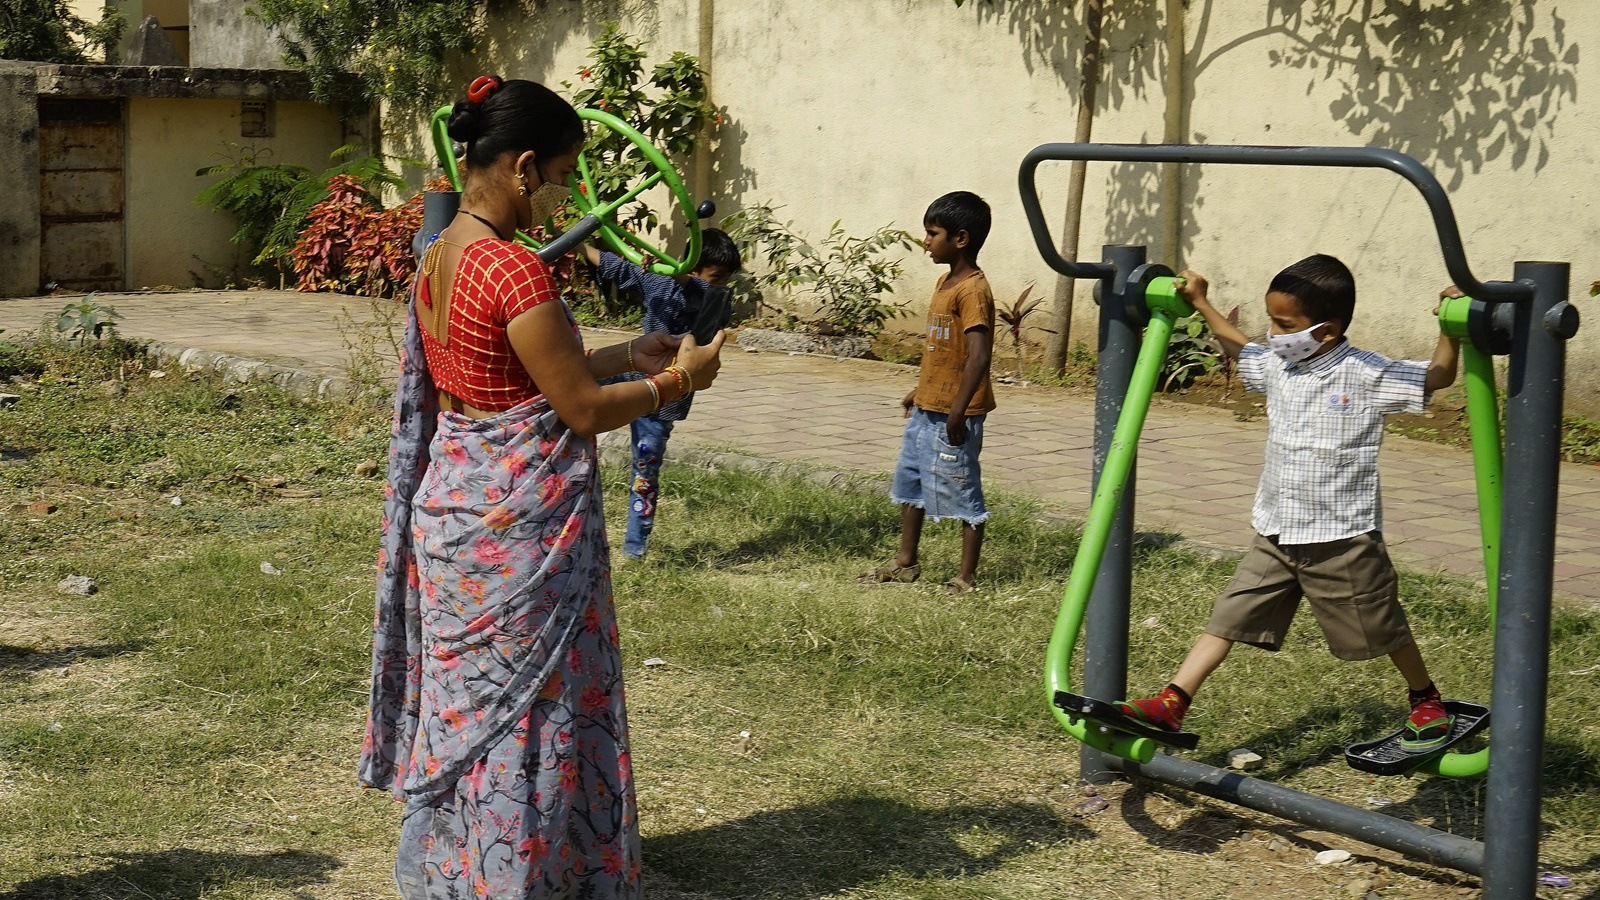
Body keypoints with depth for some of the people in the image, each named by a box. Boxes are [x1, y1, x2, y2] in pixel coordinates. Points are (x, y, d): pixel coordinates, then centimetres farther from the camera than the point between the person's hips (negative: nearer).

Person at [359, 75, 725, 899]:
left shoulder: (439, 256, 6)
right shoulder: (515, 270, -22)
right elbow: (584, 410, -17)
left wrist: (625, 355, 15)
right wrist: (678, 379, -2)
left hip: (452, 502, 9)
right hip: (516, 522, -9)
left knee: (466, 700, 19)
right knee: (526, 708, 5)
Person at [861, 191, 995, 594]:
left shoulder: (972, 290, -19)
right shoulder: (945, 281, 12)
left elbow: (978, 355, -26)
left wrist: (957, 410, -29)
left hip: (952, 416, -10)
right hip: (926, 410, 10)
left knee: (962, 493, 0)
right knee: (909, 482, 19)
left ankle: (966, 578, 10)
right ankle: (905, 562, 32)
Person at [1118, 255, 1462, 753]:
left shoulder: (1367, 376, -15)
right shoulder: (1276, 365, 3)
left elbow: (1439, 375, -10)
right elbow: (1239, 346, 24)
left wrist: (1451, 328, -25)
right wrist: (1200, 303, 27)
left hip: (1343, 538, -5)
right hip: (1276, 534, 5)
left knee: (1380, 628, 12)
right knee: (1230, 616, 0)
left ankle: (1426, 700, 37)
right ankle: (1171, 704, -1)